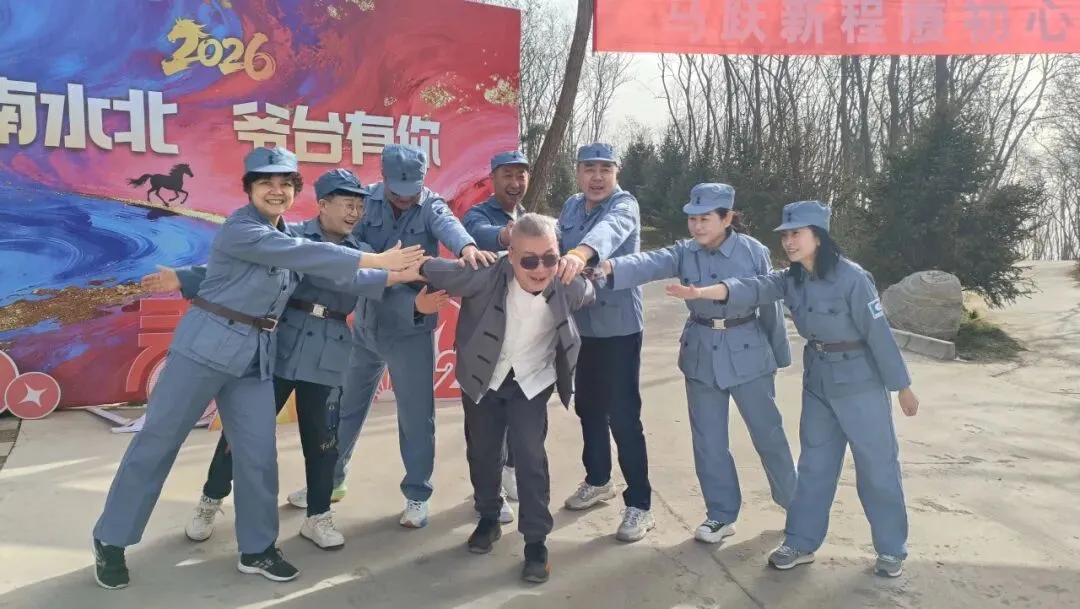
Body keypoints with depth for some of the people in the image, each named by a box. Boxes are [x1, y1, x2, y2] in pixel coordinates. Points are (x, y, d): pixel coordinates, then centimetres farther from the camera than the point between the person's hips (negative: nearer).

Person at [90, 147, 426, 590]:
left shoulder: (288, 236, 11)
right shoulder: (239, 229, -14)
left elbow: (330, 274, 9)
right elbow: (306, 254, -24)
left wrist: (398, 276, 5)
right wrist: (376, 261, -24)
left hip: (257, 355, 7)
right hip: (206, 344, -7)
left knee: (258, 453, 8)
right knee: (157, 441, 5)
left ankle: (257, 549, 22)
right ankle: (110, 540, 20)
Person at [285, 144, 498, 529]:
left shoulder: (431, 206, -9)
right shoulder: (367, 200, -2)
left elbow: (449, 225, -32)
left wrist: (467, 247, -54)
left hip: (410, 328, -3)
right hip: (364, 324, 3)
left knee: (415, 414, 4)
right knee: (345, 406, 16)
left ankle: (417, 494, 21)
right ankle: (330, 480, 36)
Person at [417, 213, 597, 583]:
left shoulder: (569, 287, -25)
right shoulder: (487, 275, -32)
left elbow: (590, 296, 0)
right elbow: (432, 271, -22)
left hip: (532, 380, -1)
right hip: (482, 376, 1)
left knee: (531, 457, -10)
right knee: (482, 452, 16)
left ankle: (536, 542, 7)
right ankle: (488, 519, 40)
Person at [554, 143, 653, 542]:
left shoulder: (624, 205, -12)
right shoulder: (571, 206, 10)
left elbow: (608, 229, -36)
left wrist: (581, 253, -56)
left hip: (618, 325, -7)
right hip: (579, 324, 7)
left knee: (623, 415, -5)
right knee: (587, 406, 18)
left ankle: (639, 504, 6)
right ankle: (598, 480, 37)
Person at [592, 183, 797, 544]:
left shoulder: (753, 251, -11)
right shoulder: (684, 253, -5)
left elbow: (771, 304, -3)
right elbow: (649, 264, -24)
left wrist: (778, 355, 5)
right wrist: (612, 268, -44)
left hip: (748, 353, -2)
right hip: (701, 354, 3)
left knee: (768, 433, 12)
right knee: (708, 440, 9)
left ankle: (795, 503, 36)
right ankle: (721, 514, 26)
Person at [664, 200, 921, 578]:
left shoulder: (851, 277, -19)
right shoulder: (791, 280, -1)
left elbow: (879, 333, -15)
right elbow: (753, 289, -16)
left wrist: (902, 386, -9)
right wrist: (703, 292, -33)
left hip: (860, 382, -6)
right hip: (817, 380, 6)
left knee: (877, 465, 6)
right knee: (815, 464, 14)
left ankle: (891, 549, 23)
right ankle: (801, 543, 24)